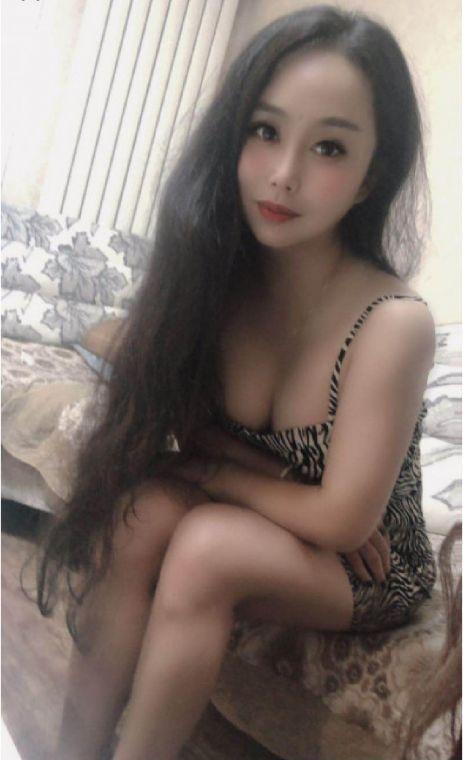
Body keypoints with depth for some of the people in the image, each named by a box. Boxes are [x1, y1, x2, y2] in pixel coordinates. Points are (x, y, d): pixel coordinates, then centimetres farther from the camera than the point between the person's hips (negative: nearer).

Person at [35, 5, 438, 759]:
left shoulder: (395, 324, -27)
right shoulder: (216, 282, -12)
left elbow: (342, 520, -23)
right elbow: (149, 434, -4)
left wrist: (214, 469, -11)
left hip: (367, 572, -4)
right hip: (262, 529, 4)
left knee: (207, 545, -30)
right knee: (143, 509, -24)